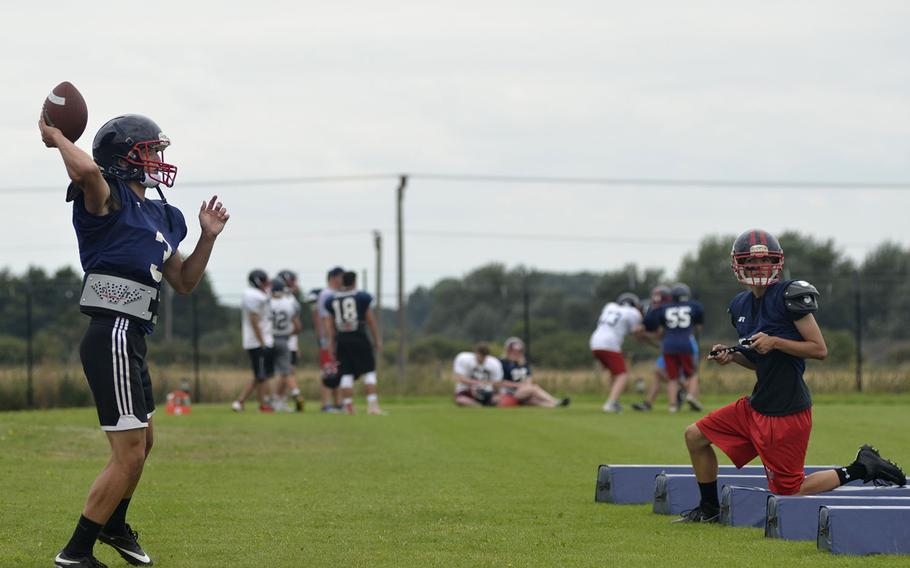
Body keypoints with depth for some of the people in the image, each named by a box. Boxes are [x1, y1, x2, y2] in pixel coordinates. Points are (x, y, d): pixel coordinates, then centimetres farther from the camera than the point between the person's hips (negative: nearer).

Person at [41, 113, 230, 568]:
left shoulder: (160, 217, 18)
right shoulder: (109, 200, -9)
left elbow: (184, 282, 24)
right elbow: (86, 170, -33)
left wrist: (207, 237, 13)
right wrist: (55, 136, -15)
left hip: (131, 340, 10)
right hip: (112, 337, -10)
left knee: (142, 442, 27)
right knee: (128, 452, -10)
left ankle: (115, 526, 48)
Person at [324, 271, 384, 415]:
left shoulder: (332, 300, 7)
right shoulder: (362, 297, -2)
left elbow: (330, 324, 9)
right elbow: (371, 320, 1)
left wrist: (331, 343, 14)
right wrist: (377, 340, 7)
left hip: (341, 338, 3)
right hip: (359, 337, -3)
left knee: (346, 374, 6)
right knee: (368, 371, 2)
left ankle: (348, 406, 4)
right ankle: (372, 404, -7)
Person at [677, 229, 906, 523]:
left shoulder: (790, 295, -13)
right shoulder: (741, 305, 11)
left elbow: (819, 349, -13)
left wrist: (775, 341, -22)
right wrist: (732, 355, 3)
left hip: (787, 411, -8)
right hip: (757, 405, 8)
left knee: (789, 491, -4)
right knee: (695, 436, 11)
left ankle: (860, 469, 8)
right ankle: (709, 509, 25)